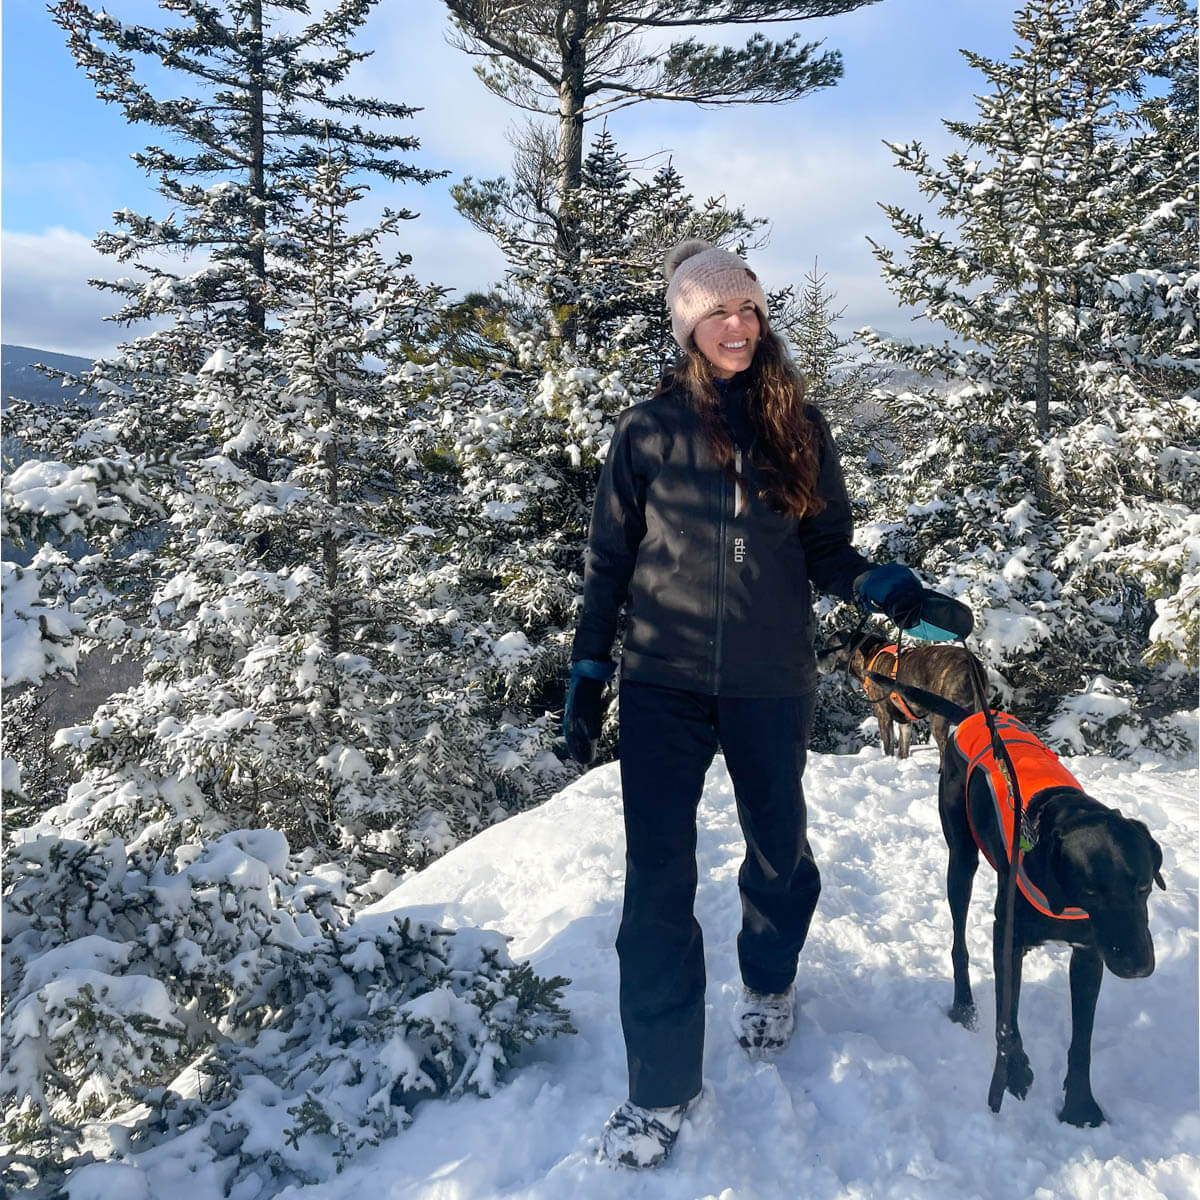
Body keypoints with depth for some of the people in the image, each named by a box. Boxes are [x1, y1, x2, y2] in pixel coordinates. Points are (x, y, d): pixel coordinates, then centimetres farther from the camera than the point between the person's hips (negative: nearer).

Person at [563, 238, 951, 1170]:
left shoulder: (798, 427, 5)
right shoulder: (648, 431, 1)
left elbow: (825, 549, 7)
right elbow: (608, 560, 4)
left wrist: (878, 585, -14)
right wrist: (586, 672, 1)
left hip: (771, 684, 2)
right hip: (663, 684, -1)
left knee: (781, 850, 17)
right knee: (657, 880, -2)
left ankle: (769, 983, 48)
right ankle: (663, 1085, 13)